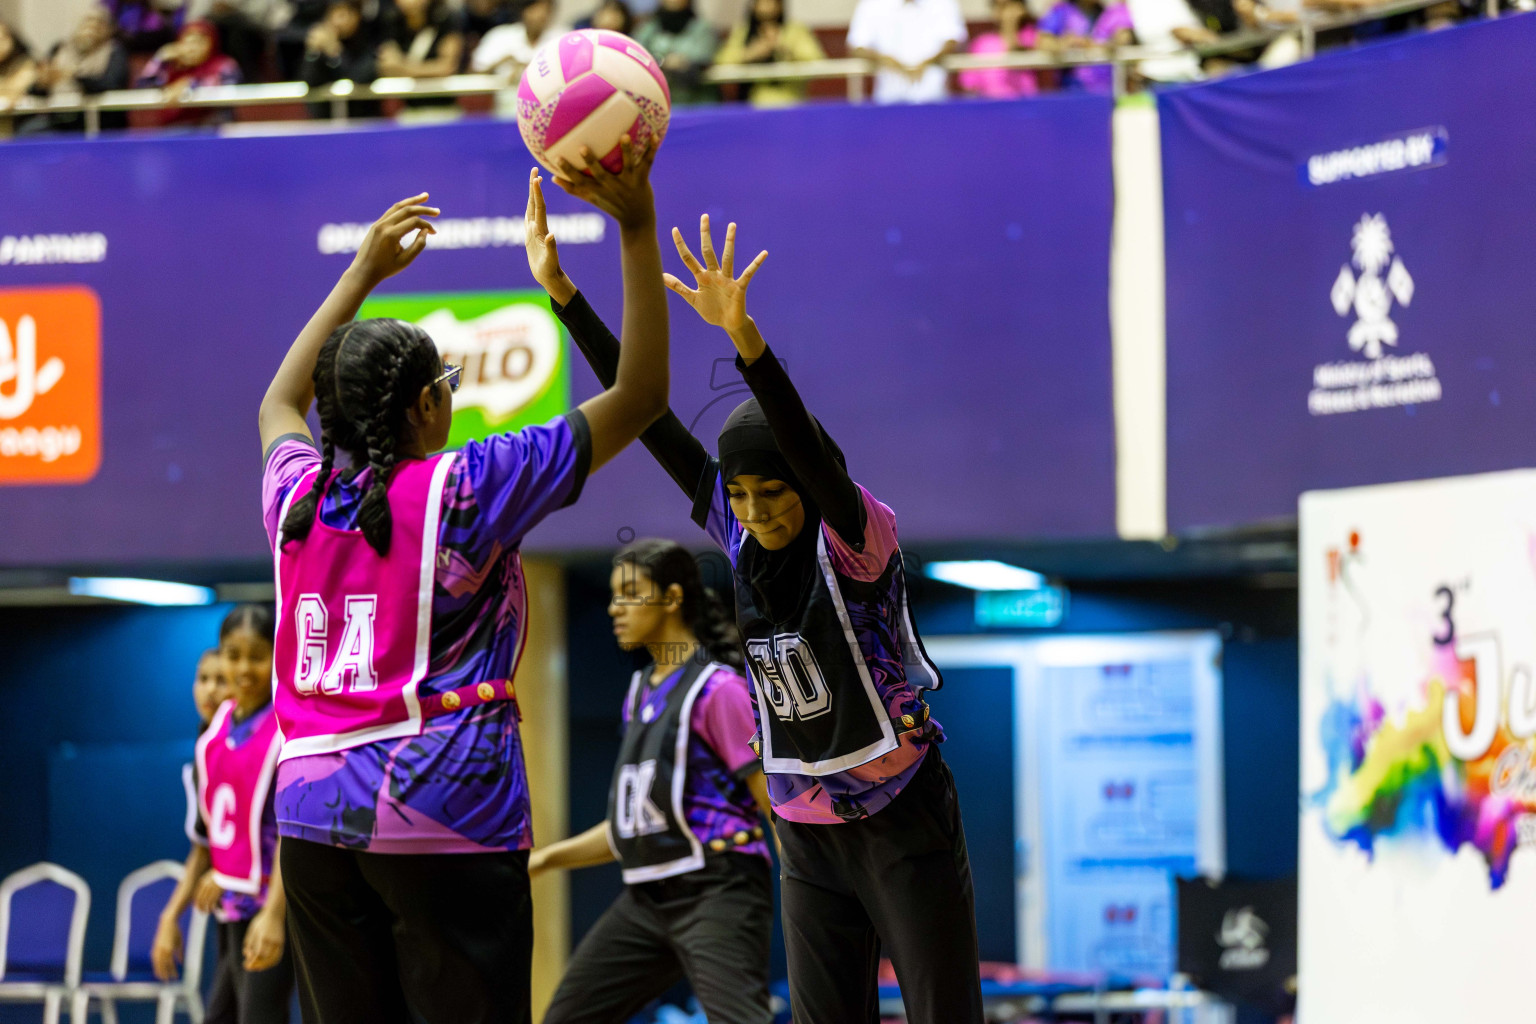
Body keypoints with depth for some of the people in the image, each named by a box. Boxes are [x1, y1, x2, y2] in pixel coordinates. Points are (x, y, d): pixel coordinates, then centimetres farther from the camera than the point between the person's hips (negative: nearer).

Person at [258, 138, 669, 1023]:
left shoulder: (297, 498, 9)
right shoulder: (461, 490, -5)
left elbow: (280, 404, 35)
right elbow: (640, 398, -2)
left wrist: (366, 270, 39)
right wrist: (638, 227, -1)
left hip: (314, 812, 6)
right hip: (443, 811, -6)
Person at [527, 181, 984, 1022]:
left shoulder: (859, 540, -15)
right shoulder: (740, 536, 0)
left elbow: (807, 446, -34)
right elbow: (650, 419, -4)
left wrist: (743, 335, -50)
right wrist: (560, 290, -9)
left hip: (905, 827, -6)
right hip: (810, 837, 6)